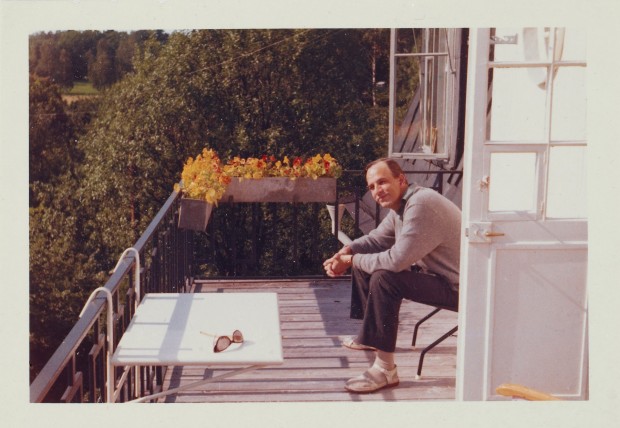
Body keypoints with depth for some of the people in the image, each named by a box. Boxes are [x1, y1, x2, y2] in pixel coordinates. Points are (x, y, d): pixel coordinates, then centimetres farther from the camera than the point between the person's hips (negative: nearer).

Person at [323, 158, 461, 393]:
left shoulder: (421, 204, -27)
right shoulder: (400, 205, 6)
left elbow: (397, 260, -31)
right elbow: (376, 239, 18)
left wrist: (352, 261, -16)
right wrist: (347, 251, -4)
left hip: (454, 286, -11)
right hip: (432, 272, 11)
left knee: (384, 278, -30)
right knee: (364, 263, 14)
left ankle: (385, 370, -25)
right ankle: (369, 336, 29)